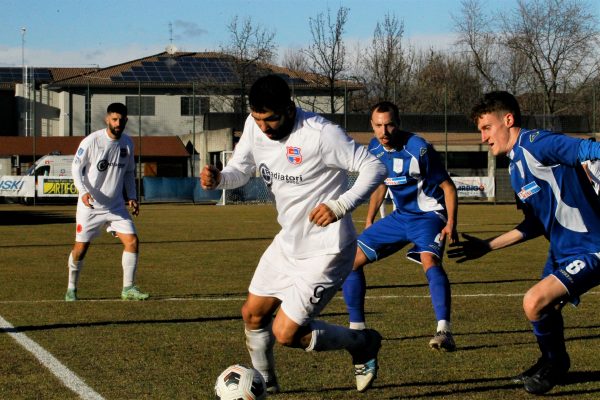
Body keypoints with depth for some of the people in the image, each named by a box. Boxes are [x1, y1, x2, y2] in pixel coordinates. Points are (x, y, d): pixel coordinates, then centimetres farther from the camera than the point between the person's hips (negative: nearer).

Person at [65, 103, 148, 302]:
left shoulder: (127, 143, 3)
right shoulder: (91, 141, -13)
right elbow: (76, 168, -10)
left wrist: (132, 197, 6)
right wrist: (83, 191, -25)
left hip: (116, 206, 4)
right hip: (90, 206, -4)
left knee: (132, 241, -9)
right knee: (81, 248, 1)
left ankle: (128, 288, 0)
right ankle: (71, 289, 20)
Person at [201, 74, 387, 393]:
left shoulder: (320, 134, -26)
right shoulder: (255, 126, -4)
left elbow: (373, 167, -20)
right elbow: (241, 170, 7)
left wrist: (340, 206, -32)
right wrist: (217, 178, -15)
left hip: (325, 250, -8)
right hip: (289, 241, 8)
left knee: (286, 334, -9)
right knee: (253, 315, 14)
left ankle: (363, 344, 15)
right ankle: (265, 385, 39)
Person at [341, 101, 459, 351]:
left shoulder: (418, 149, -21)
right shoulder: (374, 148, 0)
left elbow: (448, 186, -14)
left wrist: (451, 223, -23)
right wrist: (369, 222, 19)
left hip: (429, 216, -7)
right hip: (399, 216, 7)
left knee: (429, 260, -35)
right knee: (351, 260, 2)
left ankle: (444, 331, -42)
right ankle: (357, 328, 14)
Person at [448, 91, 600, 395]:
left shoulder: (537, 143, -18)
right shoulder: (516, 167, 11)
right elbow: (535, 224, 18)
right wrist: (488, 246, 20)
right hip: (562, 250, 10)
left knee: (535, 302, -19)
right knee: (545, 307, 22)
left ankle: (555, 363, 7)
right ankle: (553, 363, 47)